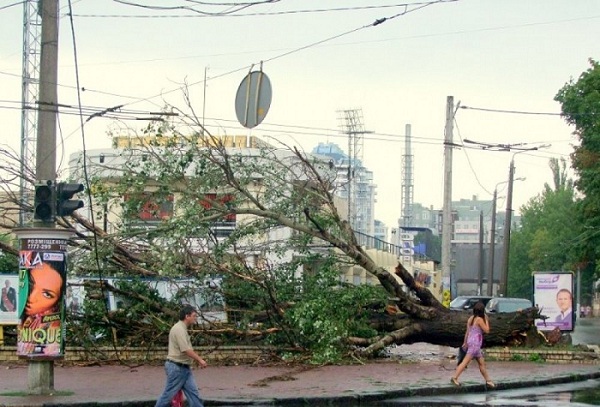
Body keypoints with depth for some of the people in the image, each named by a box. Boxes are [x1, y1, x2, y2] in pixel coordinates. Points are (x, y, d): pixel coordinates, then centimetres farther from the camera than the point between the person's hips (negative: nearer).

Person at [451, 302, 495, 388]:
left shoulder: (471, 318, 10)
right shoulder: (479, 319, -13)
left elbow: (467, 332, 13)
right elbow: (487, 330, -10)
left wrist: (465, 343, 18)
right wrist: (486, 320, 1)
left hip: (470, 341, 9)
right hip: (475, 343, -9)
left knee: (482, 363, 14)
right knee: (466, 361, -10)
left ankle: (488, 381, 20)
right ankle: (455, 378, -14)